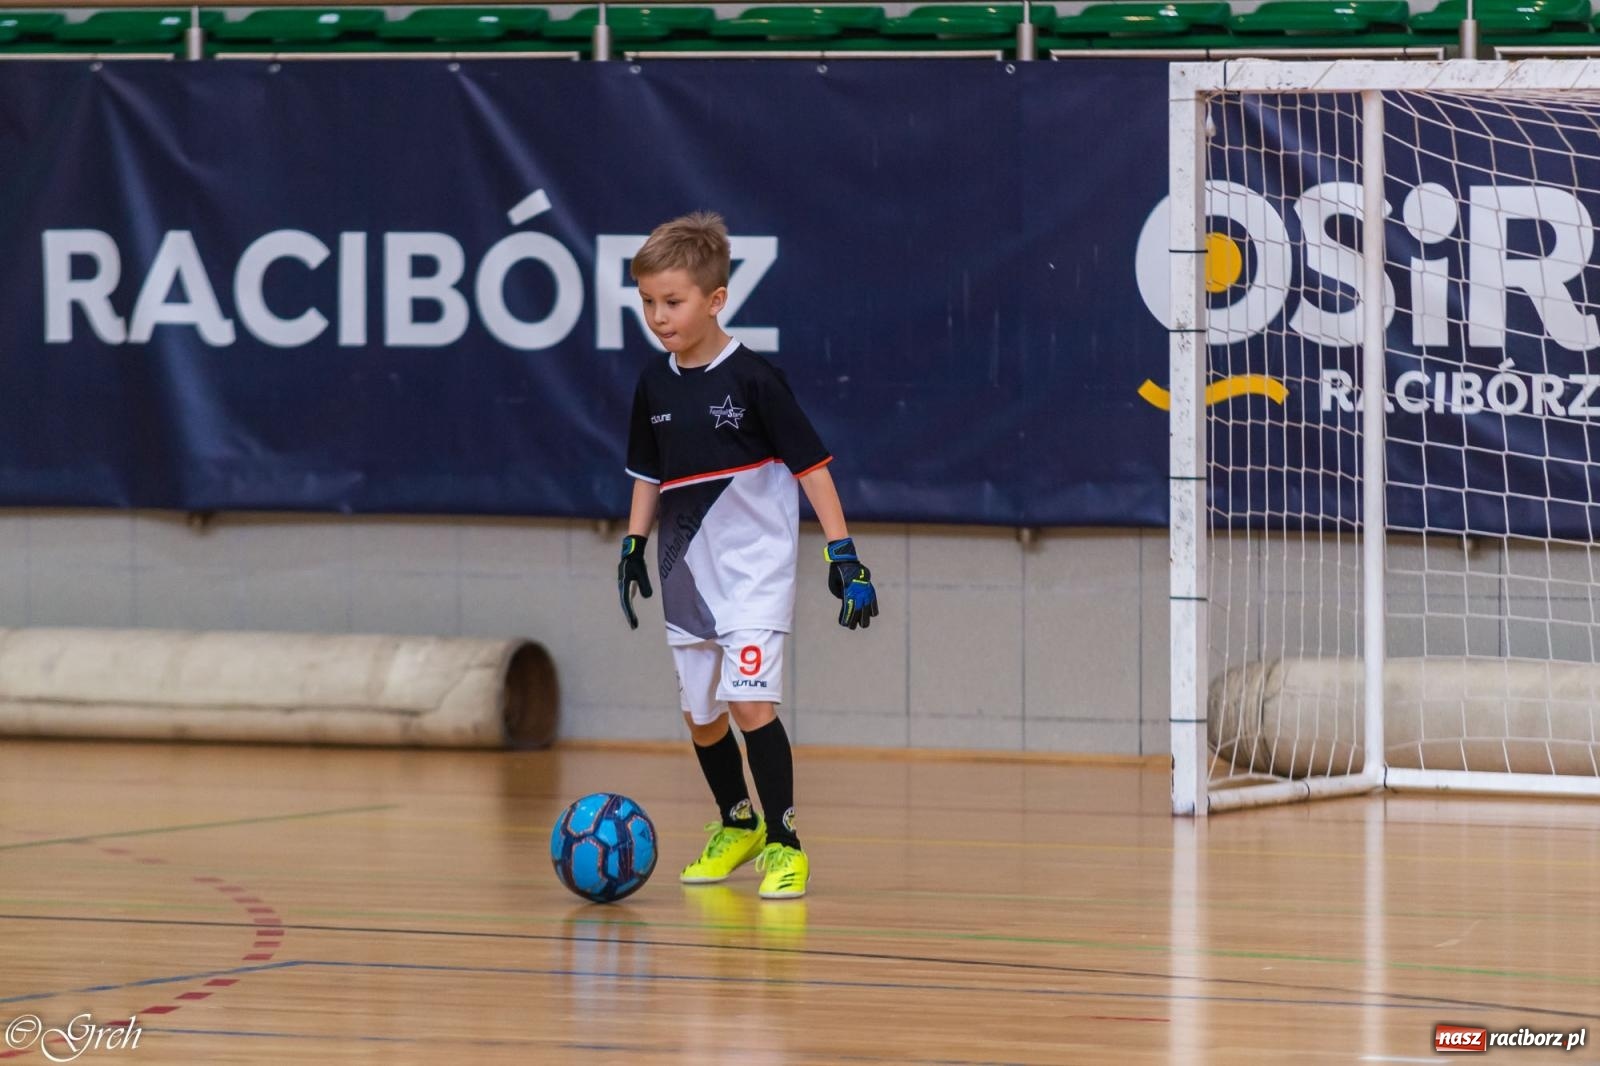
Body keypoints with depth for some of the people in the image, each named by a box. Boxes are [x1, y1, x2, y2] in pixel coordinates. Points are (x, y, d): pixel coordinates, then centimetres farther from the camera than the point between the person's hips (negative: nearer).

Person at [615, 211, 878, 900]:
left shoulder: (753, 380, -12)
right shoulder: (654, 386, 4)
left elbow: (811, 465, -9)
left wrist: (843, 555, -12)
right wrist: (633, 547, 13)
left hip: (754, 567, -6)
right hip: (688, 574, 6)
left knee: (750, 700, -18)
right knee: (700, 714, 12)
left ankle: (784, 844, -10)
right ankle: (737, 826, 34)